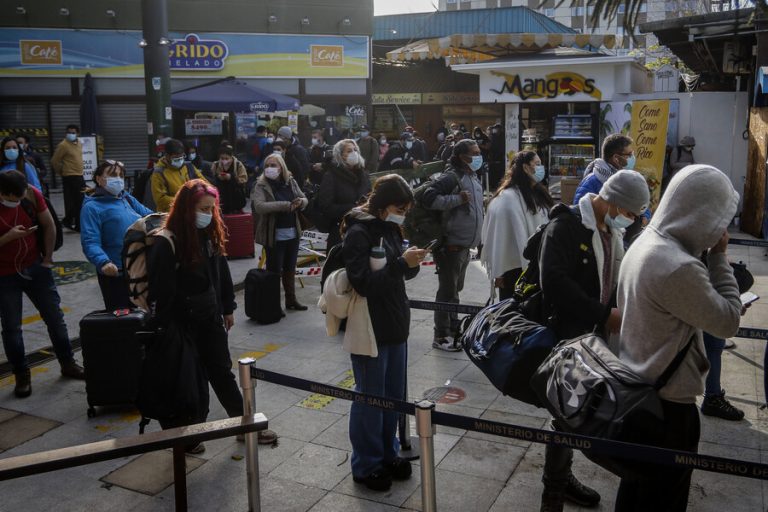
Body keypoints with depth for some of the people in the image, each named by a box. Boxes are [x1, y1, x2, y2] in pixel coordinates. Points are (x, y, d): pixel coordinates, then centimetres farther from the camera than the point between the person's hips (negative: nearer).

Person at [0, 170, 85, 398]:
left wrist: (47, 259, 2)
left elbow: (49, 226, 1)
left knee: (55, 317, 9)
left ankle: (68, 364, 25)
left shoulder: (33, 194, -13)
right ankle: (22, 375, 20)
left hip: (35, 268, 3)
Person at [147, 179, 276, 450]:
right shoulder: (167, 243, -17)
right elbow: (161, 289, -16)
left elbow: (222, 275, 11)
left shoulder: (211, 235, 3)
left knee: (223, 373, 15)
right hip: (183, 324, -6)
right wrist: (165, 326, -15)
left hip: (211, 319, 6)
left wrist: (228, 308, 13)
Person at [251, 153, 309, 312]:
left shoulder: (291, 182, 7)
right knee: (274, 270, 3)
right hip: (273, 235, -5)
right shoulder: (261, 186, -8)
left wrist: (301, 201, -14)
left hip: (292, 233, 5)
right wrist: (286, 205, -29)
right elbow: (259, 206, -23)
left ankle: (291, 299, 29)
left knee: (290, 269, 16)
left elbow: (304, 200, 12)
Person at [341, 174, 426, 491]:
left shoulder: (390, 228, 8)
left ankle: (387, 454, 36)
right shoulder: (358, 232, -17)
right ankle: (366, 465, 23)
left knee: (394, 395, 18)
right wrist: (402, 264, -27)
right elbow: (363, 282, -23)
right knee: (370, 398, 6)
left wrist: (412, 263, -7)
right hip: (370, 329, -8)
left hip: (395, 324, 8)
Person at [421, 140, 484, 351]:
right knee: (448, 290, -2)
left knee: (456, 289, 19)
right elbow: (430, 198, -26)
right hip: (452, 245, -10)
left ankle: (452, 330, 32)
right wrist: (457, 199, -25)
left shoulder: (473, 177, 15)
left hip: (465, 244, 10)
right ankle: (441, 336, 8)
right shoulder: (451, 177, -16)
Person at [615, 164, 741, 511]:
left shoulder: (644, 244, 2)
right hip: (668, 399, -9)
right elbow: (728, 321, -17)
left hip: (637, 386, 9)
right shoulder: (679, 267, -30)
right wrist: (719, 257, -13)